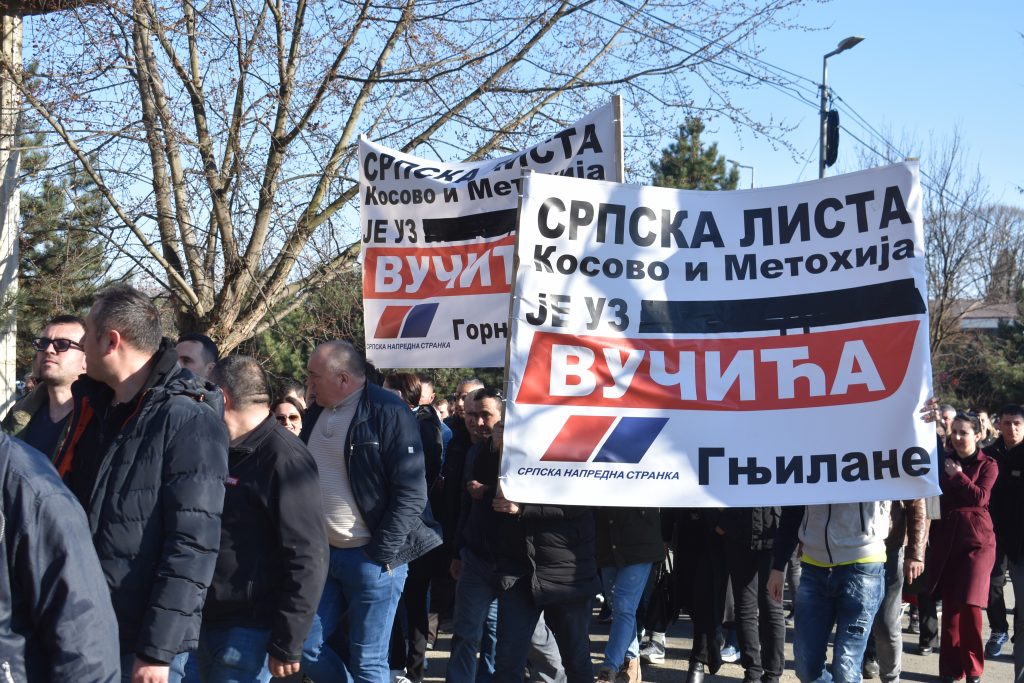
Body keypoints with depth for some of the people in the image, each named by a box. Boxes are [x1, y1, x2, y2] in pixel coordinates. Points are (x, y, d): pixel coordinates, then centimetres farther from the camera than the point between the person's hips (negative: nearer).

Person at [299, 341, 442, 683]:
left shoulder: (388, 412, -13)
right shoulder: (316, 413, 10)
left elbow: (411, 492, -16)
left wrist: (382, 554, -17)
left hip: (372, 557, -7)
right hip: (321, 553, 7)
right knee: (304, 646, 8)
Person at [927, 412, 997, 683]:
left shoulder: (987, 464, 0)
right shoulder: (945, 462, 10)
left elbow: (980, 498, -13)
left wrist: (958, 475, -9)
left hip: (977, 539, -3)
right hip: (947, 538, 3)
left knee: (969, 603, -8)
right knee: (949, 605, 3)